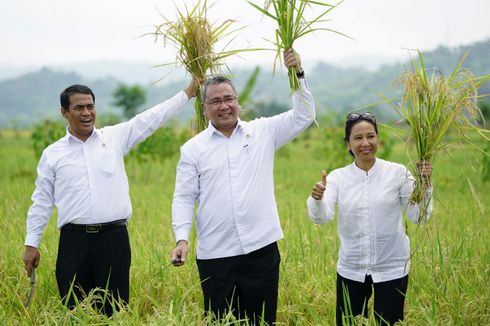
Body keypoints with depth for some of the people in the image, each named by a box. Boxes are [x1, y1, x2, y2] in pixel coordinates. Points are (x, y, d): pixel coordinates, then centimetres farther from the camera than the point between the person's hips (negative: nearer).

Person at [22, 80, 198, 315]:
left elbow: (153, 117, 6)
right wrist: (31, 243, 7)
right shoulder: (52, 154, 7)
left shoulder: (115, 137, 7)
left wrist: (188, 93, 3)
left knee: (114, 310, 3)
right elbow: (42, 201, 10)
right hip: (74, 240, 0)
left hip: (114, 237, 0)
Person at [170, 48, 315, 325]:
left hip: (261, 249, 0)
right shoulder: (193, 149, 6)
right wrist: (182, 238, -9)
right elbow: (184, 198, 4)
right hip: (214, 256, 0)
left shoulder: (263, 132, 7)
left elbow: (304, 116, 4)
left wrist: (298, 74, -8)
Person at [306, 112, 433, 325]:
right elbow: (321, 217, -14)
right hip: (351, 270, 2)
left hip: (391, 269, -1)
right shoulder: (338, 177, -1)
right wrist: (317, 199, -35)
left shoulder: (398, 173, -5)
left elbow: (418, 216, -5)